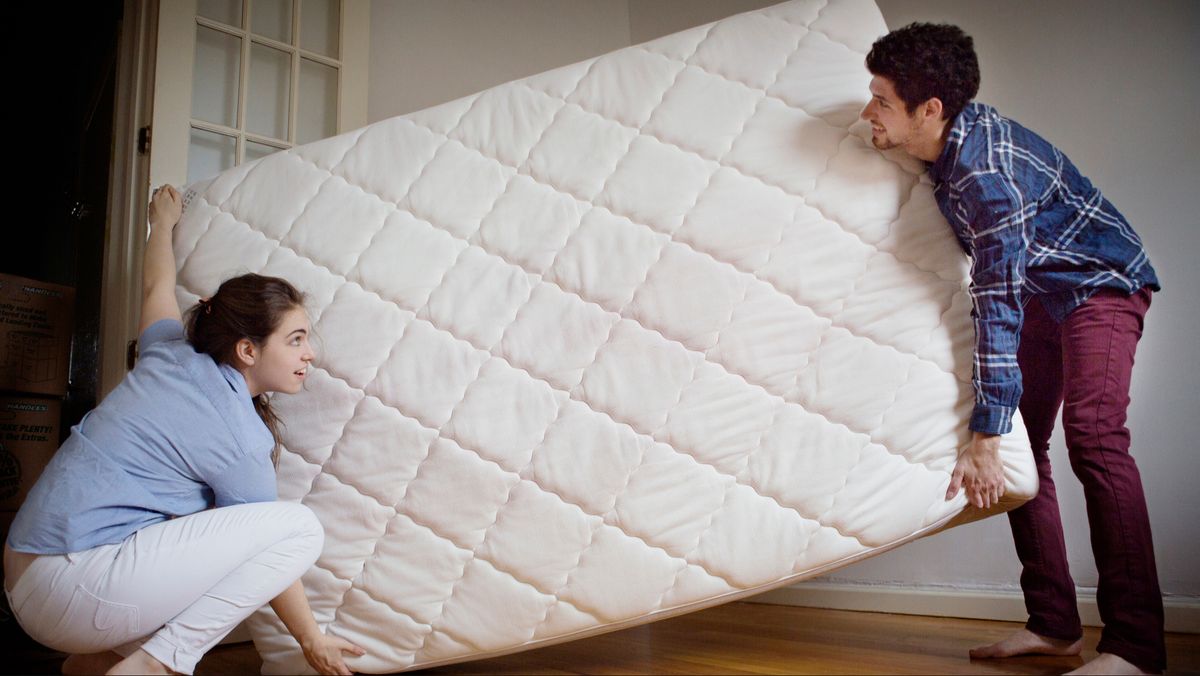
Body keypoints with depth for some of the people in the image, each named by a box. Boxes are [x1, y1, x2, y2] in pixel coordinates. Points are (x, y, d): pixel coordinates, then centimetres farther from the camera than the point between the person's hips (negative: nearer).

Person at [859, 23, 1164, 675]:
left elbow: (998, 303, -35)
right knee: (1020, 443, 2)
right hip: (1042, 292, 9)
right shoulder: (949, 139, -8)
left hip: (1101, 282, -9)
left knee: (1092, 432, -24)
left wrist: (983, 438, -34)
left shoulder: (986, 169, -33)